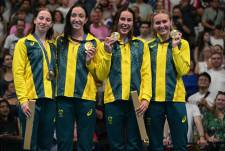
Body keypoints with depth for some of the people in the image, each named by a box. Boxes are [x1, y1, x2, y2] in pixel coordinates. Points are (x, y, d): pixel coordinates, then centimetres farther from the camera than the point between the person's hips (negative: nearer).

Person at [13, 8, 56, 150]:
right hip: (31, 98, -5)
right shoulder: (24, 43, 3)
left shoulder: (53, 46, 18)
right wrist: (23, 99, -14)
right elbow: (18, 72, -5)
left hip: (50, 99, 5)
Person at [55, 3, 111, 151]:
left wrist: (89, 62, -11)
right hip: (64, 96, 2)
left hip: (86, 96, -1)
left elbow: (101, 75, 4)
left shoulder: (94, 43, 6)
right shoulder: (60, 41, 12)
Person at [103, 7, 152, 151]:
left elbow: (146, 73, 5)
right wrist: (107, 52, -10)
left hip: (136, 100, 0)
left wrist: (146, 98, -8)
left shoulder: (141, 45, 11)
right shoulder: (108, 44, 10)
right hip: (114, 99, 0)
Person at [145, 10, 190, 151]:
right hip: (153, 99, 2)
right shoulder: (148, 46, 9)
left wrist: (175, 47, -12)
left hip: (175, 98, -2)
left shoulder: (182, 43, 3)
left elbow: (183, 70, -8)